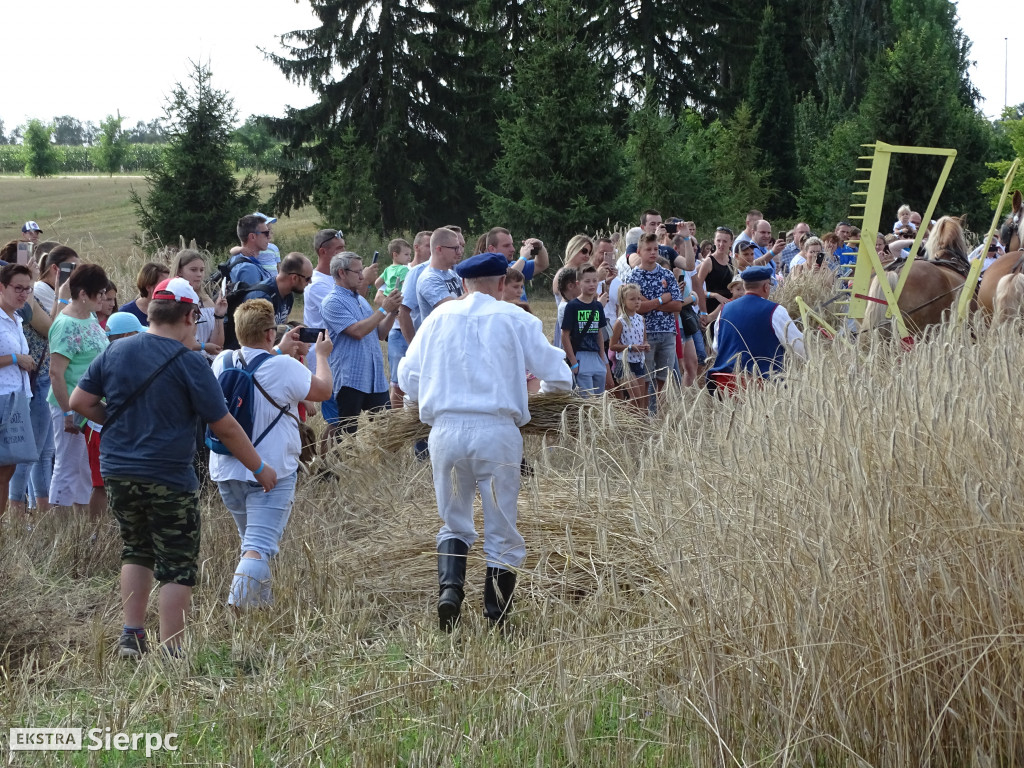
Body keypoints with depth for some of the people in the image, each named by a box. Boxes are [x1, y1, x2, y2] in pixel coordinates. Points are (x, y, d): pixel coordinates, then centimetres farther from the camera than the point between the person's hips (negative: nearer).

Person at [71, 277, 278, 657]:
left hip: (117, 472, 5)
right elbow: (225, 428, -9)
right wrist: (260, 468, 3)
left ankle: (131, 636, 18)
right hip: (169, 480, -5)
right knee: (177, 566, 4)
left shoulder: (116, 352, 2)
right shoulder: (189, 363, -12)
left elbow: (80, 401, 7)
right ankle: (170, 652, 3)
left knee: (136, 550, 23)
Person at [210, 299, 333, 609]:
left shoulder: (223, 362, 0)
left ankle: (260, 601, 30)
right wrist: (322, 355, 17)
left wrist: (282, 350, 32)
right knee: (260, 546, -10)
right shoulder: (285, 368, -15)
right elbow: (323, 390, 0)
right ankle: (238, 602, -27)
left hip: (226, 470, 6)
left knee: (251, 539, 23)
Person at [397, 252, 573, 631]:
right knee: (502, 532, 7)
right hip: (497, 430, -2)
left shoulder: (439, 317, 12)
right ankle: (497, 620, 6)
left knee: (454, 523, 17)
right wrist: (542, 390, 26)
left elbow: (407, 376, 14)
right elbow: (559, 376, 4)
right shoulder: (515, 319, 4)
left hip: (445, 429, 2)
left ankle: (449, 586, -7)